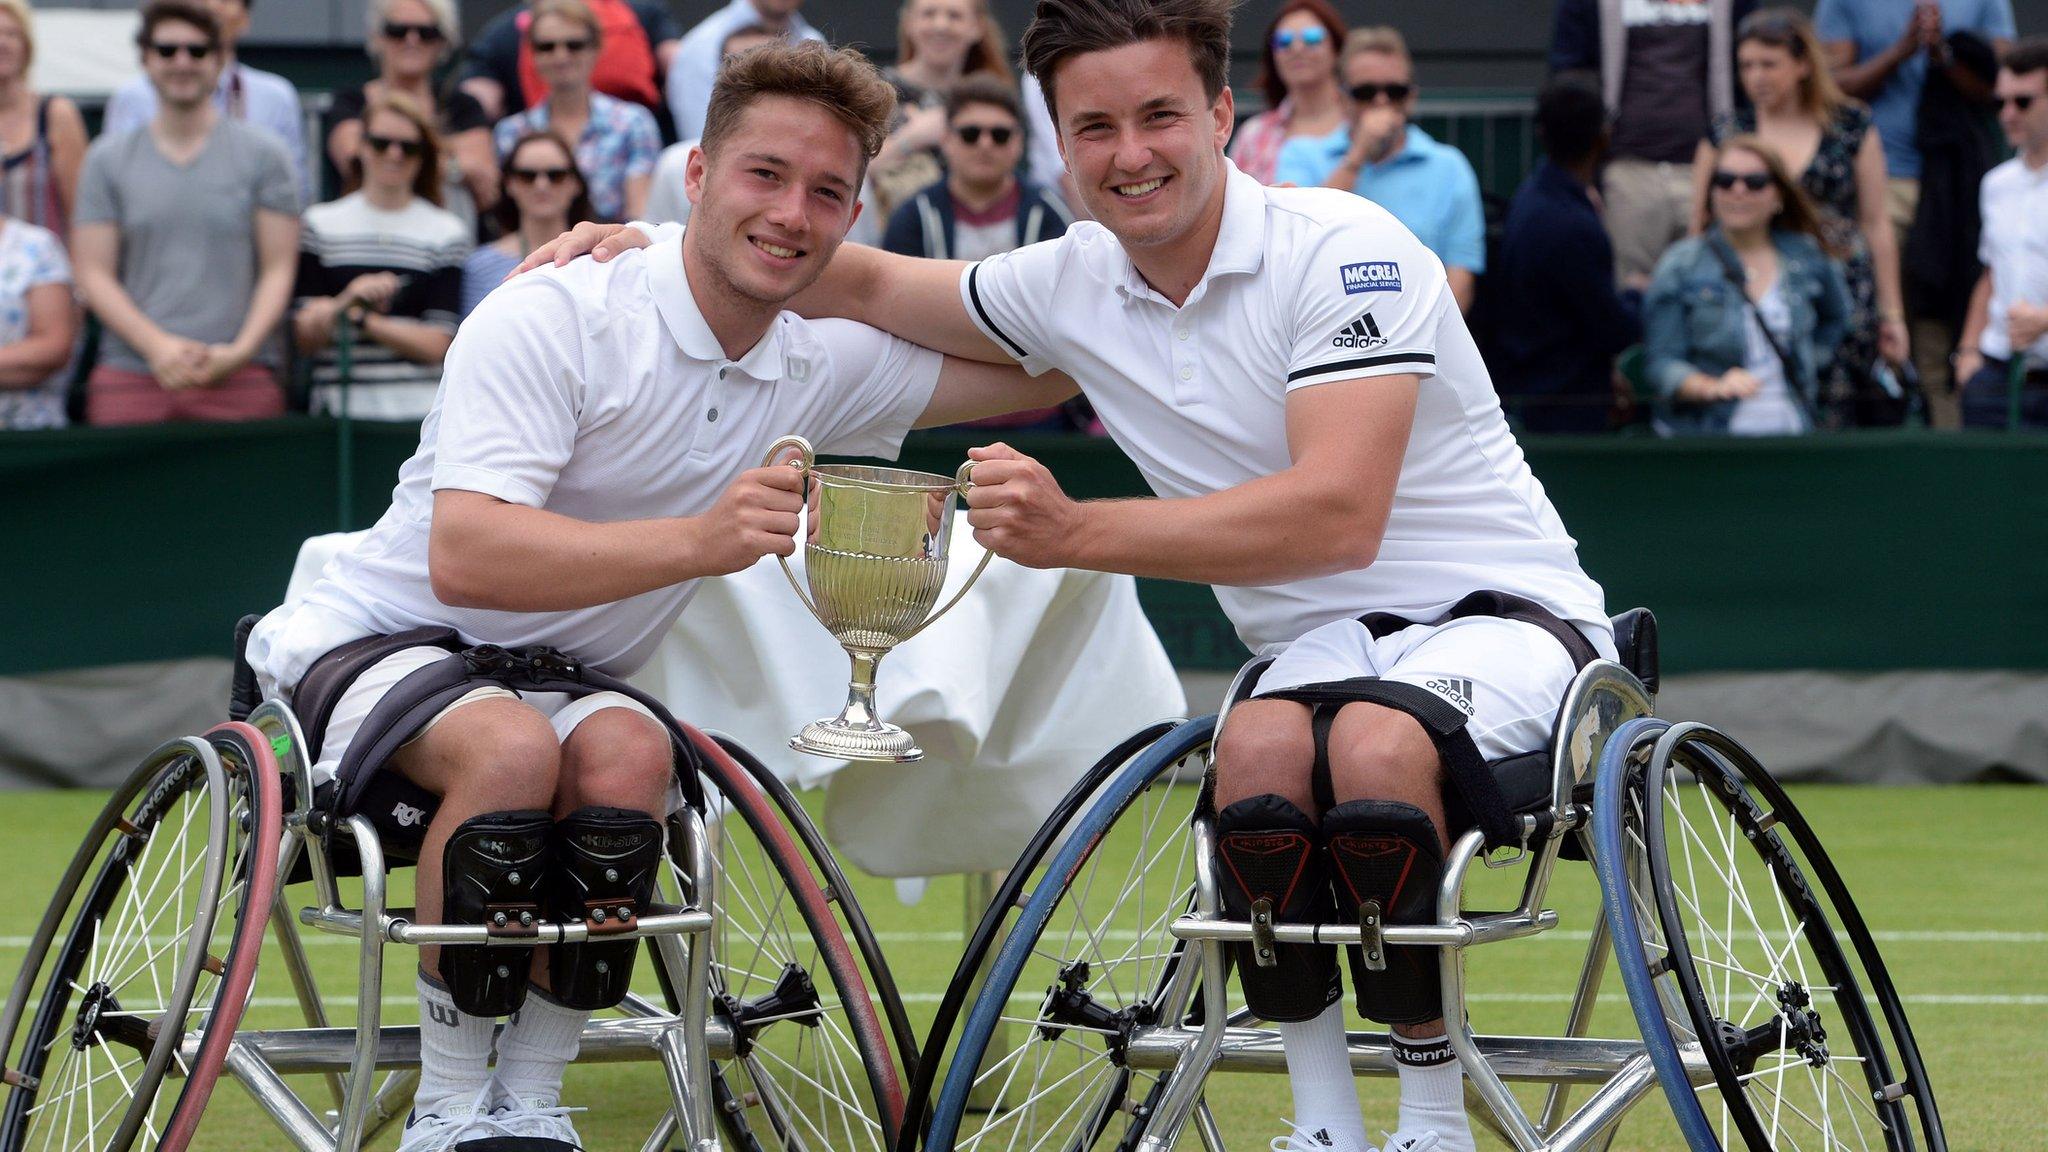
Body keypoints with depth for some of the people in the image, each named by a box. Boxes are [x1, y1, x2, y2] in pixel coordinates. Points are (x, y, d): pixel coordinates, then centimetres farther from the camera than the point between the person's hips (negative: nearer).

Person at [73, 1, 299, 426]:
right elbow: (93, 274, 7)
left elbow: (279, 269, 6)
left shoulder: (262, 154, 9)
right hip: (129, 376, 1)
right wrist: (157, 346, -8)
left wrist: (240, 351, -10)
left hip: (240, 377, -1)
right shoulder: (107, 159, 13)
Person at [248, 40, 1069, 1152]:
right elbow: (462, 560, -32)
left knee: (627, 753, -29)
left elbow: (1042, 369, 7)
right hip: (376, 644, -5)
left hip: (559, 681, 5)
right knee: (514, 746, -36)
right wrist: (695, 541, -44)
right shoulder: (551, 319, -21)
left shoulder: (824, 370, 1)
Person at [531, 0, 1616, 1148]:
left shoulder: (1345, 250, -17)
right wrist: (657, 245, 6)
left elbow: (1339, 516, -29)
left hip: (1500, 609, -4)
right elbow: (866, 285, 19)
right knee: (1260, 746, -32)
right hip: (1324, 640, 5)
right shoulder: (1075, 286, 3)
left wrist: (1073, 533, -33)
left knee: (1375, 746, -38)